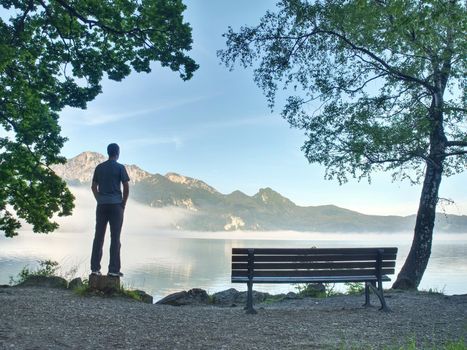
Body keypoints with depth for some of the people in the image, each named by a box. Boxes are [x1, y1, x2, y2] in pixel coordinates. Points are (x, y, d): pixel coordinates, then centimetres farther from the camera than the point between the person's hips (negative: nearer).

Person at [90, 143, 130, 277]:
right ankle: (113, 269, -2)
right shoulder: (120, 167, -3)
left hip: (101, 205, 4)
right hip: (116, 205, -4)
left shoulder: (99, 167, 10)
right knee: (115, 237, -1)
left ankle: (95, 267, 8)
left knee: (98, 236, 7)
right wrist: (123, 203, 3)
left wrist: (99, 200, 15)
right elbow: (126, 188, -6)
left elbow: (94, 187, 10)